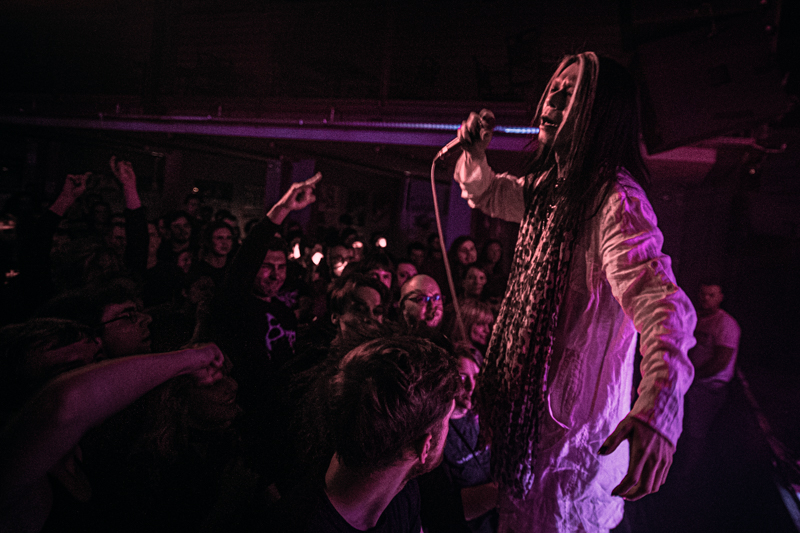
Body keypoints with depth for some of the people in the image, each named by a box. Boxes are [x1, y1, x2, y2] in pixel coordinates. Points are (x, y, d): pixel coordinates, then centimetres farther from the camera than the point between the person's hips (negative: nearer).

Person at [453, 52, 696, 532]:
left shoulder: (617, 200, -24)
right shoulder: (550, 185, 5)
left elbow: (660, 300, -37)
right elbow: (488, 193, 22)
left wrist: (658, 407, -53)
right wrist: (475, 152, 1)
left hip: (573, 419, -8)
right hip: (529, 398, 8)